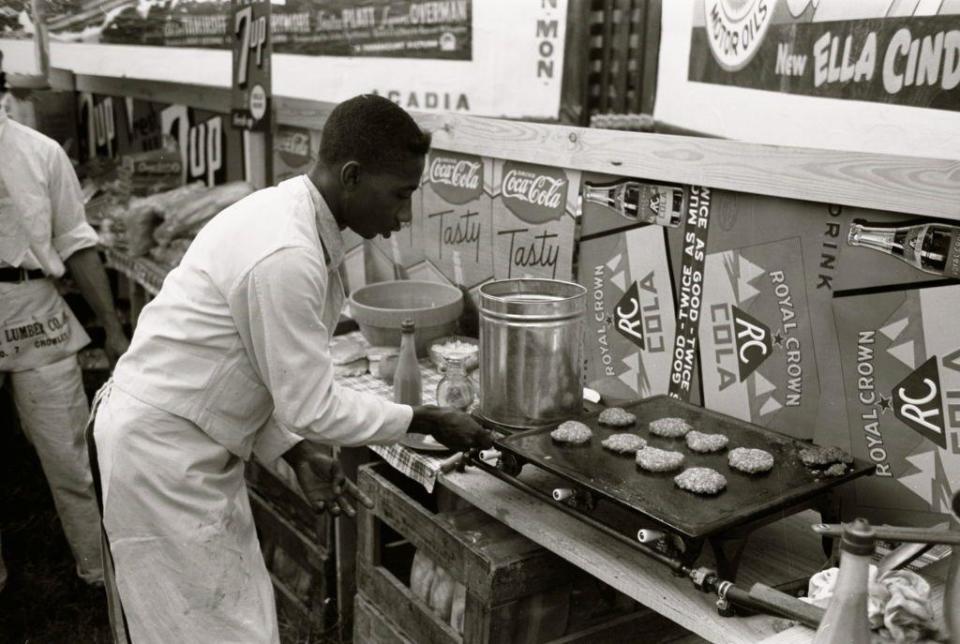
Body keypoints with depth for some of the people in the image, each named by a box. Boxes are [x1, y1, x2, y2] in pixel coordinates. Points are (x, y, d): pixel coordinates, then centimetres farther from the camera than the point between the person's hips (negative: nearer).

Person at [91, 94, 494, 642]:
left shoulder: (286, 213, 2)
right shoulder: (286, 256, -28)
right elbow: (314, 407, -22)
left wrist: (297, 451, 3)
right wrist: (425, 421, -11)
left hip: (191, 441, 9)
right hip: (163, 452, -9)